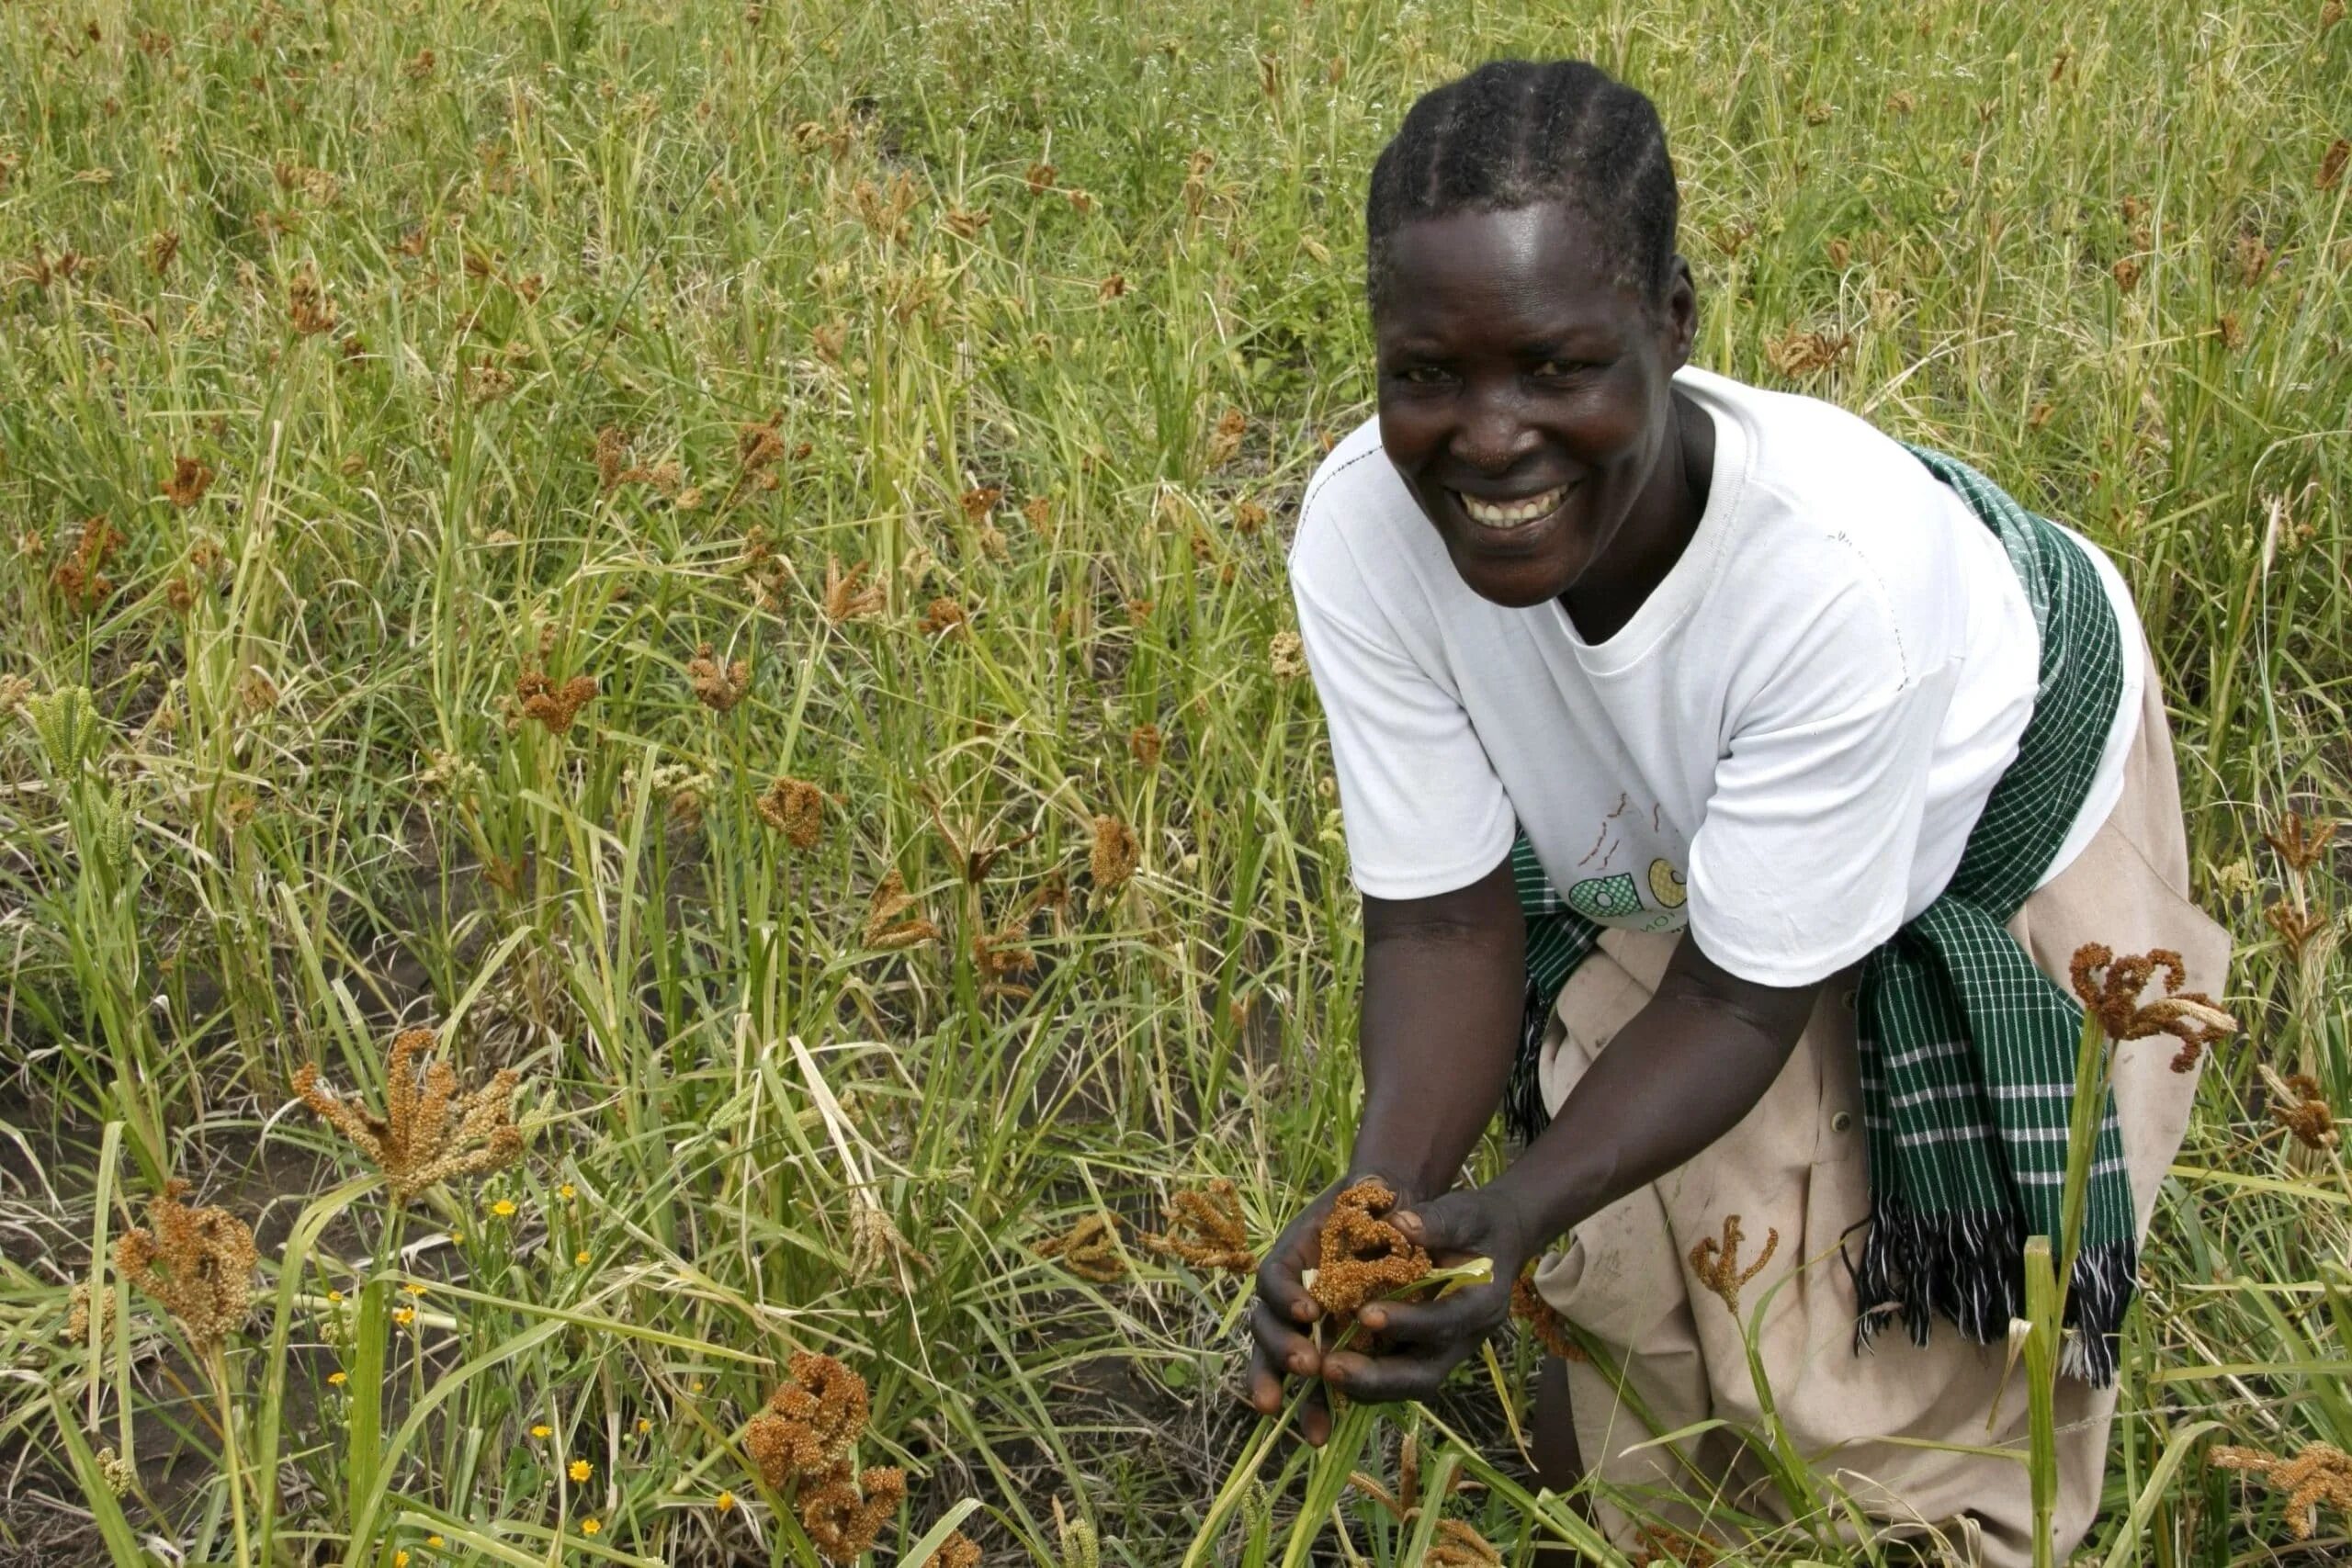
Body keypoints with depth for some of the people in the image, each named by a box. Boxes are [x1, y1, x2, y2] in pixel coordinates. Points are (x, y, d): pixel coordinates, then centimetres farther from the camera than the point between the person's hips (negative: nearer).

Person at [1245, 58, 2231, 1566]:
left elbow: (1743, 1000, -31)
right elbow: (1445, 922, -23)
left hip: (1996, 810, -2)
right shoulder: (1363, 526, -33)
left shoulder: (1841, 561, -43)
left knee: (1911, 1372, 3)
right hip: (1659, 853, 3)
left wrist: (1514, 1213, -47)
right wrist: (1385, 1191, -41)